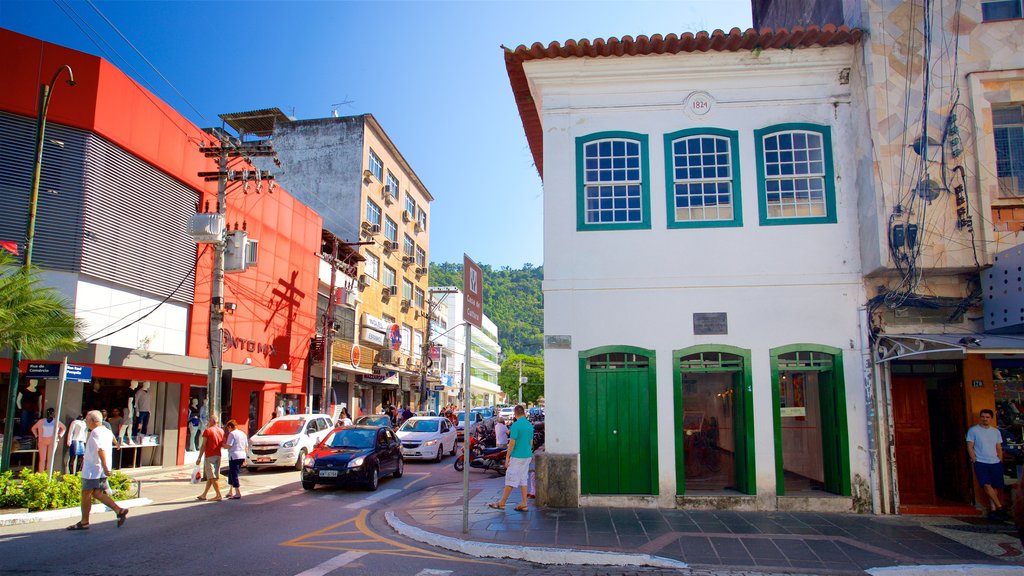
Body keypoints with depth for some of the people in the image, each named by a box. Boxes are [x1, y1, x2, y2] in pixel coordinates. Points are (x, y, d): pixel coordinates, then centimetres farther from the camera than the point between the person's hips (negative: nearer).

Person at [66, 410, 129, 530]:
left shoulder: (96, 432, -15)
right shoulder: (106, 431, 14)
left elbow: (101, 450, -26)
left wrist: (105, 467, -31)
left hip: (92, 470, -9)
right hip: (101, 471, 9)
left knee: (86, 494, 3)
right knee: (97, 494, 12)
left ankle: (84, 522, 12)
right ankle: (119, 510, 0)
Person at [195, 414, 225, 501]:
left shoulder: (207, 430, -11)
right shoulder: (221, 431, 8)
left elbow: (203, 445, -13)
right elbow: (223, 444, 11)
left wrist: (199, 458, -10)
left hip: (210, 456, -7)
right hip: (218, 456, 7)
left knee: (213, 477, -5)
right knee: (210, 477, 14)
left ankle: (219, 495, -9)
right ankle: (204, 495, 22)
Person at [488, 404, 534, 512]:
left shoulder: (516, 425, -16)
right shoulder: (530, 425, 8)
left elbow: (512, 443, -17)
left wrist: (507, 457, -10)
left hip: (517, 457, -7)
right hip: (527, 456, 7)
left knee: (510, 480, 0)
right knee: (523, 480, 11)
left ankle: (501, 503, 9)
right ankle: (524, 505, 11)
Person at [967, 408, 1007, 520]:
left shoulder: (996, 431, 11)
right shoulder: (973, 430, -2)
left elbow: (999, 448, 16)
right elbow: (970, 447, -3)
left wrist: (1000, 461, 8)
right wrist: (975, 461, -9)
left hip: (995, 463, 4)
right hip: (981, 463, -4)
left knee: (995, 486, 3)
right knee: (987, 485, -16)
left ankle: (993, 509, 11)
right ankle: (999, 506, -10)